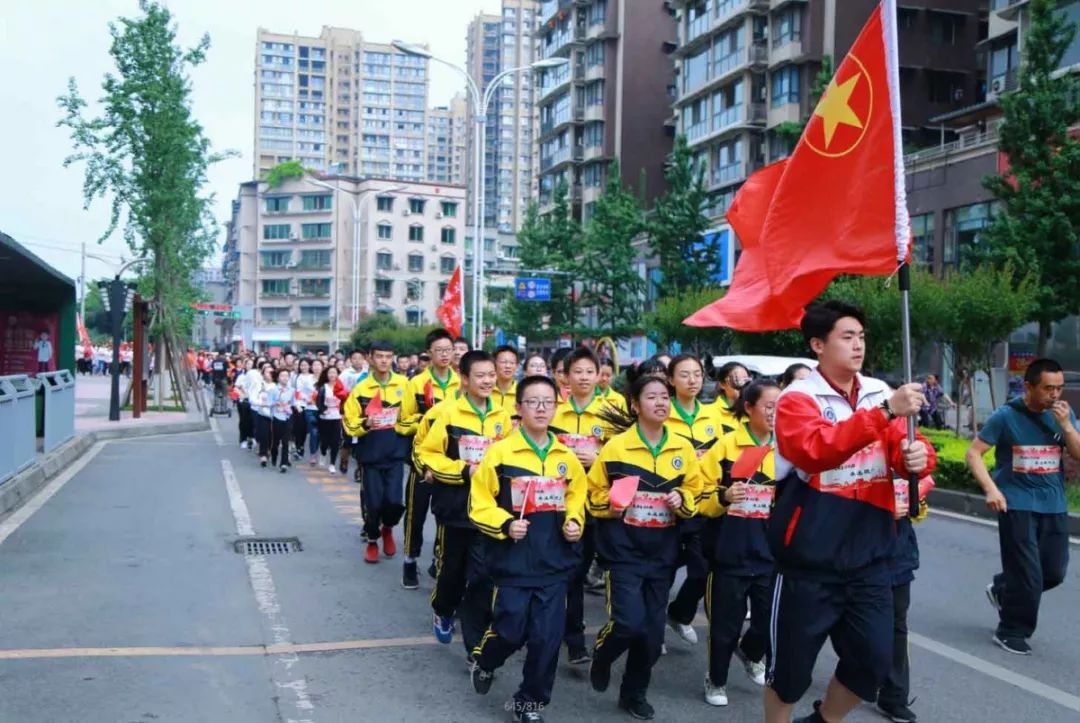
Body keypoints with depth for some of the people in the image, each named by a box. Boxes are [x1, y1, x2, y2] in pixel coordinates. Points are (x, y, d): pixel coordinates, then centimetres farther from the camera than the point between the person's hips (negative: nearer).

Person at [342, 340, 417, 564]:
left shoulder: (404, 384, 0)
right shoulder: (361, 388, 0)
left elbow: (413, 418, 5)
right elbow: (349, 423, 1)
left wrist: (398, 425, -12)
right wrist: (365, 424, -17)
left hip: (395, 454, 0)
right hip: (370, 454, 0)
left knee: (394, 500, -8)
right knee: (373, 502, 2)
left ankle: (388, 528, 25)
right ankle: (372, 541, 27)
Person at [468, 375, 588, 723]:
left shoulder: (567, 458, 5)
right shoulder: (500, 453, -8)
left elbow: (576, 499, 18)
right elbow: (479, 505, -5)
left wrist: (574, 523, 0)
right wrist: (505, 525, -19)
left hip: (554, 562, 3)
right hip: (513, 561, -3)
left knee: (547, 637, 3)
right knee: (510, 630, 0)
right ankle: (484, 663, 35)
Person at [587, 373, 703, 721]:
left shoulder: (684, 449, 1)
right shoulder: (616, 446, -8)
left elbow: (695, 493, 12)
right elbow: (594, 493, 2)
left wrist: (682, 501, -9)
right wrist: (611, 504, -17)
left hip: (662, 551, 4)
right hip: (624, 549, -3)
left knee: (653, 628, 8)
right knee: (630, 622, -14)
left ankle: (635, 692, 29)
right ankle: (601, 654, 20)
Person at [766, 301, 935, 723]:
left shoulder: (879, 392, 6)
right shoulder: (798, 398, -11)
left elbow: (904, 450, 2)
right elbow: (815, 449, -29)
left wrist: (917, 456, -22)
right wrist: (886, 411, -33)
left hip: (869, 559, 5)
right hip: (811, 562, -5)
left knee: (874, 658, 12)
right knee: (792, 663, 7)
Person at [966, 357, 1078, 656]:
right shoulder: (1006, 416, -9)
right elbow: (973, 453, -8)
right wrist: (991, 489, -19)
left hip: (1054, 505, 5)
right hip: (1017, 505, -5)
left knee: (1054, 572, 10)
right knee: (1027, 575, -3)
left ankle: (1002, 590, 35)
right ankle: (1011, 631, 15)